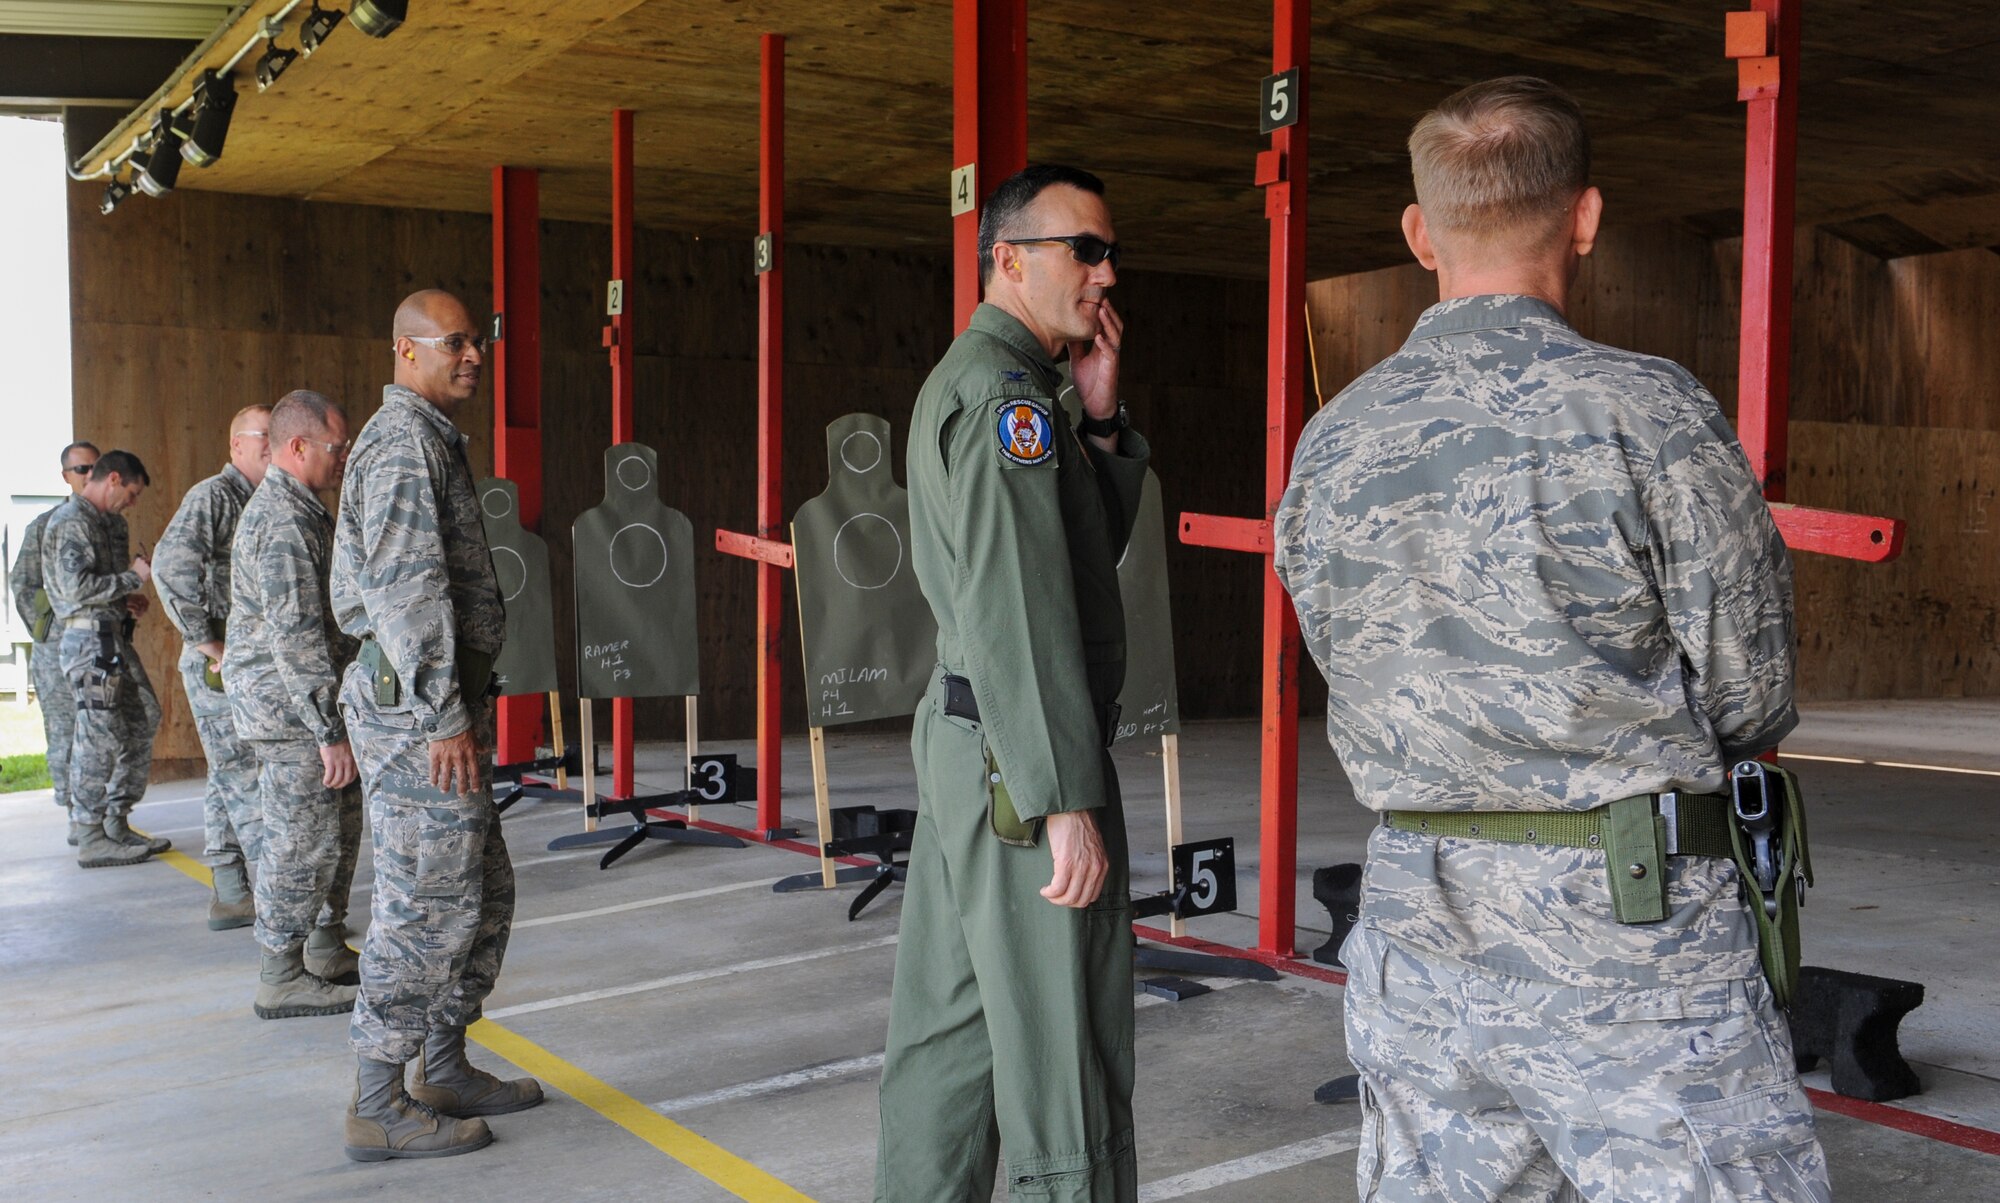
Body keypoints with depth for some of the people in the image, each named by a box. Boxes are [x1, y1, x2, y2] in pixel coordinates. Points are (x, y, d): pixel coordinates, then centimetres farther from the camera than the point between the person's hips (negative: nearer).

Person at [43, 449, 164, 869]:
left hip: (112, 637, 10)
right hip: (89, 640, -10)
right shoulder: (71, 521, -11)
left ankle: (116, 824, 18)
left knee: (143, 721, 11)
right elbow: (77, 586, -20)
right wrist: (133, 577, -12)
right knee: (100, 739, -7)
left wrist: (125, 602, 8)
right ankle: (92, 840, 1)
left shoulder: (102, 521, 19)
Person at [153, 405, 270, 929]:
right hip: (221, 665, -9)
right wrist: (204, 640, -21)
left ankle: (230, 896, 18)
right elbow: (170, 564, -24)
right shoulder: (213, 496, -10)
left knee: (230, 777, 12)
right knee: (247, 778, -8)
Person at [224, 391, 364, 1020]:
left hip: (306, 705, 11)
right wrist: (330, 731, -24)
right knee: (302, 840, -5)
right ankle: (283, 978, 4)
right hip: (290, 709, -11)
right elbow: (296, 634, -24)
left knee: (339, 828, 17)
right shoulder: (282, 520, -19)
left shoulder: (301, 509, 17)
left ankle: (327, 949, 28)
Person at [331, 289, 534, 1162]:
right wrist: (443, 716, -22)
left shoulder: (430, 440, 21)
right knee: (428, 902, -6)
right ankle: (379, 1107, 2)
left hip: (434, 704, 11)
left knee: (485, 892, 15)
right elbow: (408, 589, -21)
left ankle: (445, 1069, 26)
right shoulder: (405, 442, -12)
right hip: (415, 706, -11)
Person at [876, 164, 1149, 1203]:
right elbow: (1019, 607, -21)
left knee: (951, 1023, 16)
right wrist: (1066, 799, -23)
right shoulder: (1006, 386, -14)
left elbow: (1091, 550, 18)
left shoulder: (963, 379, 18)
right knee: (1064, 1049, -3)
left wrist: (1099, 418, 5)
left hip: (962, 740, 10)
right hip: (1021, 753, -10)